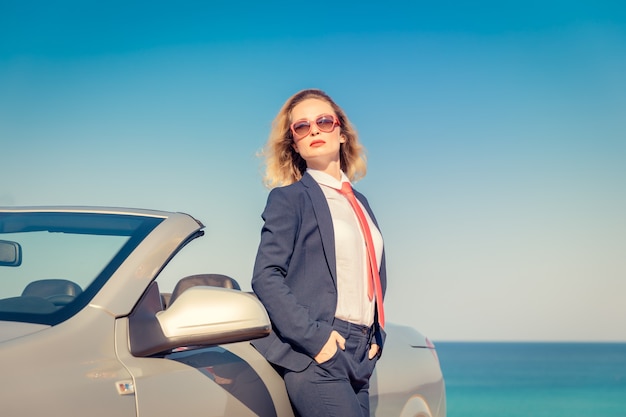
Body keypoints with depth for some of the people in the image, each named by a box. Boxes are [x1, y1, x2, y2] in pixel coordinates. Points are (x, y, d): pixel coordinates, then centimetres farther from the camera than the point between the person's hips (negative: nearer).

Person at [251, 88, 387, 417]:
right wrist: (314, 337, -18)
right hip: (314, 355, -7)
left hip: (358, 356, 7)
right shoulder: (289, 198, 1)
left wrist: (376, 338, 12)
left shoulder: (359, 203, 21)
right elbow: (265, 276, -9)